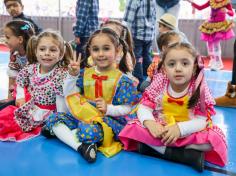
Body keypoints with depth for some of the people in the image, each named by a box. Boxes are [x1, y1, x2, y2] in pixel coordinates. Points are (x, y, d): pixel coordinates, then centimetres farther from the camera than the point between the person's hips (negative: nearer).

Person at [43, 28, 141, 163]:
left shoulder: (121, 80, -7)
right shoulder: (85, 73, 7)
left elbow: (127, 108, -5)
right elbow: (69, 95, 3)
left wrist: (108, 108, -21)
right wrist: (72, 75, -9)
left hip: (108, 119, -6)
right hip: (82, 115, 6)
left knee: (89, 130, -39)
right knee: (54, 118, -12)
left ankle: (60, 132, -13)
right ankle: (80, 146, -30)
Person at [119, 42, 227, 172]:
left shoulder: (199, 89, -13)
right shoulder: (159, 84, -9)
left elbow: (202, 120, -16)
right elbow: (144, 108, -8)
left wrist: (180, 128, -33)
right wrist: (150, 122, -30)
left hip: (188, 133, -1)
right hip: (160, 131, 2)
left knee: (214, 139, -28)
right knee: (133, 129, -24)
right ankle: (189, 155, -25)